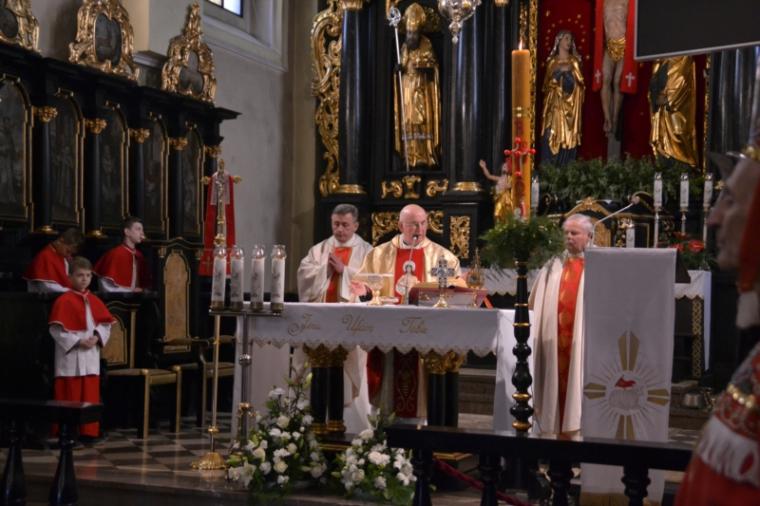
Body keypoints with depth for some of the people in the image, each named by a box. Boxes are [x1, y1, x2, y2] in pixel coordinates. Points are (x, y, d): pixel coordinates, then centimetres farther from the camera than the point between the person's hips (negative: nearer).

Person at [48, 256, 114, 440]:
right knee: (70, 397, -3)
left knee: (90, 397, 8)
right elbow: (56, 329, -13)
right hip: (70, 357, -6)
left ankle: (88, 431, 14)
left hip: (91, 356, 6)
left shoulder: (95, 301, 11)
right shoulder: (63, 301, -8)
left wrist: (97, 337, -8)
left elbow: (105, 323, 12)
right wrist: (77, 341, -18)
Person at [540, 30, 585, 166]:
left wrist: (570, 71, -12)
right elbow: (547, 84, 7)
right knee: (551, 136, -7)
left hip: (570, 105, 0)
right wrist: (559, 72, -8)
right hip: (554, 104, 0)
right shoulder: (552, 61, 9)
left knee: (568, 136, -5)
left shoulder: (574, 61, 7)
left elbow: (580, 82, 2)